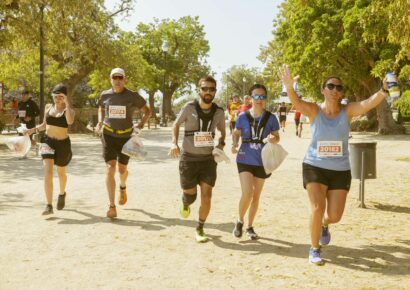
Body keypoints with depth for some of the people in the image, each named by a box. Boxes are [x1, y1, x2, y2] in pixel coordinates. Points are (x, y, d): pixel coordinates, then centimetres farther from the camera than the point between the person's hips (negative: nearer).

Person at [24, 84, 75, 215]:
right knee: (48, 171, -15)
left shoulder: (68, 109, -8)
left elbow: (70, 121, -32)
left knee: (61, 172, 17)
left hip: (63, 143, -2)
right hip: (47, 141, 2)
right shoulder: (48, 107, 5)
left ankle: (62, 194, 49)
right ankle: (49, 206, -17)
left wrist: (67, 103, -26)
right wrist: (33, 129, 1)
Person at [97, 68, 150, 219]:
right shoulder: (105, 95, 0)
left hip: (126, 136, 0)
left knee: (122, 169, 12)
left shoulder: (132, 96, -6)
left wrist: (141, 124, -13)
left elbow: (146, 111, 3)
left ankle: (123, 187, 50)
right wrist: (100, 121, 2)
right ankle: (112, 206, -10)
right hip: (109, 135, 0)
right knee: (110, 169, -12)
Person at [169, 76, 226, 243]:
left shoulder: (218, 112, -4)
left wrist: (221, 143, -5)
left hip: (208, 159, 2)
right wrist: (174, 143, -11)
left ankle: (200, 229, 13)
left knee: (206, 195, -6)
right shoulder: (189, 108, -11)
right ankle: (185, 204, 46)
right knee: (190, 195, 7)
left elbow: (222, 130, 15)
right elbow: (176, 124, 5)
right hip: (188, 158, -2)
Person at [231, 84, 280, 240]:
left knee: (256, 196, 13)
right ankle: (240, 221, 14)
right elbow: (236, 133, 5)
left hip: (262, 161, 2)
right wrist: (234, 144, -15)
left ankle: (250, 227, 31)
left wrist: (273, 139, -21)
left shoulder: (271, 118, -5)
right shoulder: (243, 117, -6)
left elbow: (277, 137, 2)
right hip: (245, 160, -2)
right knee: (247, 194, -15)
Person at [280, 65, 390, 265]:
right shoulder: (314, 111, -9)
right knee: (317, 208, -14)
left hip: (341, 170, 2)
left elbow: (369, 103, -25)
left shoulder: (348, 111, -7)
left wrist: (383, 90, -46)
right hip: (315, 167, -2)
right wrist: (289, 87, -51)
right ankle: (314, 249, 9)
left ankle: (324, 225, 43)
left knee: (334, 216, 4)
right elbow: (297, 103, -29)